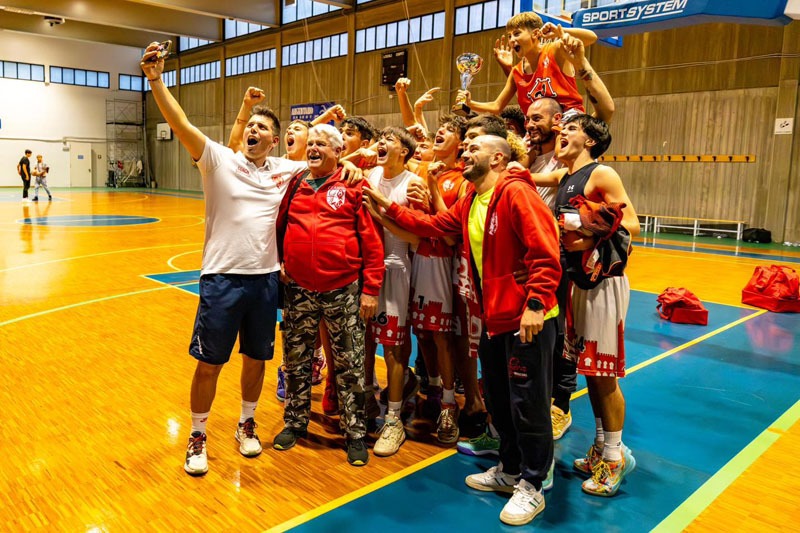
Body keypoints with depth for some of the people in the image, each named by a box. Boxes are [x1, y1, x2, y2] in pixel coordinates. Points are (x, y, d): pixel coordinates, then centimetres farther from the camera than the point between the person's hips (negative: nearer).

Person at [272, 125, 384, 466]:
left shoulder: (353, 188, -3)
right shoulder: (294, 186, 8)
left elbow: (372, 243, -6)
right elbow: (276, 226, 16)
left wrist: (370, 289, -9)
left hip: (343, 291, -3)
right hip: (299, 290, 4)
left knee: (349, 364, 6)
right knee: (296, 360, 15)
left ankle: (355, 433, 21)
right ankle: (295, 423, 34)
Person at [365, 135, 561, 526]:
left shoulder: (515, 192, -15)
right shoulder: (469, 202, 13)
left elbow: (546, 253, -22)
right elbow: (434, 225, 17)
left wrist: (536, 304, -27)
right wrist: (390, 208, 13)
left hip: (527, 318, -9)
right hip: (493, 318, 9)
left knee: (528, 405, 3)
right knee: (498, 401, 19)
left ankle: (532, 487, 19)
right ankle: (510, 471, 36)